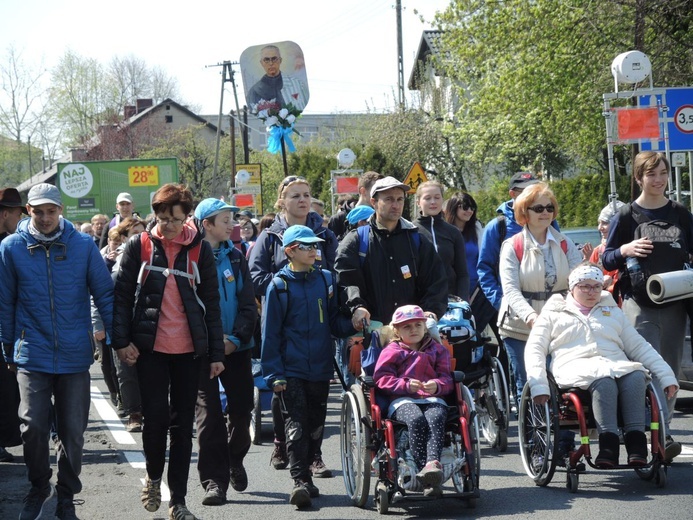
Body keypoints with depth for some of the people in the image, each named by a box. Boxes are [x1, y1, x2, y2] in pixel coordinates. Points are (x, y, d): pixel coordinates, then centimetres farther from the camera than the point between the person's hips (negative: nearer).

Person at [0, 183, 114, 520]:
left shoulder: (83, 246, -2)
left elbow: (104, 294, 2)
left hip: (74, 355, 1)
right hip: (33, 356, -1)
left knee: (73, 431, 5)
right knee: (34, 426, -8)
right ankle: (39, 487, 17)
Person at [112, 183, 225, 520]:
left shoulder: (200, 249, 3)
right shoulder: (139, 246, 0)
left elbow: (211, 303, 5)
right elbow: (122, 295, 2)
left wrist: (217, 353, 3)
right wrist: (121, 341, -7)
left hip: (188, 350, 1)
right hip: (150, 348, -1)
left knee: (183, 424, 5)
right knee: (155, 416, -4)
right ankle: (153, 477, 23)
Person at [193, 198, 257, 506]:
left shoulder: (235, 257, 9)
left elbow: (248, 303, 7)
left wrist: (237, 337, -7)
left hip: (236, 345, 4)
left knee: (242, 407, 7)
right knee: (209, 412, -5)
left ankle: (235, 460, 32)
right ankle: (214, 480, -2)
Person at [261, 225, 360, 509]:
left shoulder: (325, 279, 7)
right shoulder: (279, 285, -4)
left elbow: (334, 322, 10)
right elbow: (270, 333, -3)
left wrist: (353, 324, -12)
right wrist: (274, 374, -7)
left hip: (321, 367, 4)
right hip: (291, 370, -4)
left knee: (315, 425, 11)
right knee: (296, 425, -10)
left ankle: (306, 473, 24)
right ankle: (300, 481, -13)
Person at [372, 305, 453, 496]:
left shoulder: (437, 350, 26)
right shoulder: (391, 352, 18)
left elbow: (446, 378, 15)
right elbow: (382, 379, 4)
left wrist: (437, 385, -10)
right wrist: (406, 385, -12)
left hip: (432, 399, 2)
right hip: (402, 400, -2)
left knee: (435, 418, -36)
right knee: (416, 420, -37)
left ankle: (432, 463, -59)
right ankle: (426, 473, -47)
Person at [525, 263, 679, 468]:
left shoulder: (613, 312, 31)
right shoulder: (553, 313, 22)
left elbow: (639, 346, 24)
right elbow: (534, 349, 11)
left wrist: (666, 376, 10)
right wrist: (538, 385, -8)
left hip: (617, 366, 3)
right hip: (576, 366, -3)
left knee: (636, 376, -34)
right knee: (603, 380, -38)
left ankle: (636, 441, -41)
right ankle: (608, 442, -47)